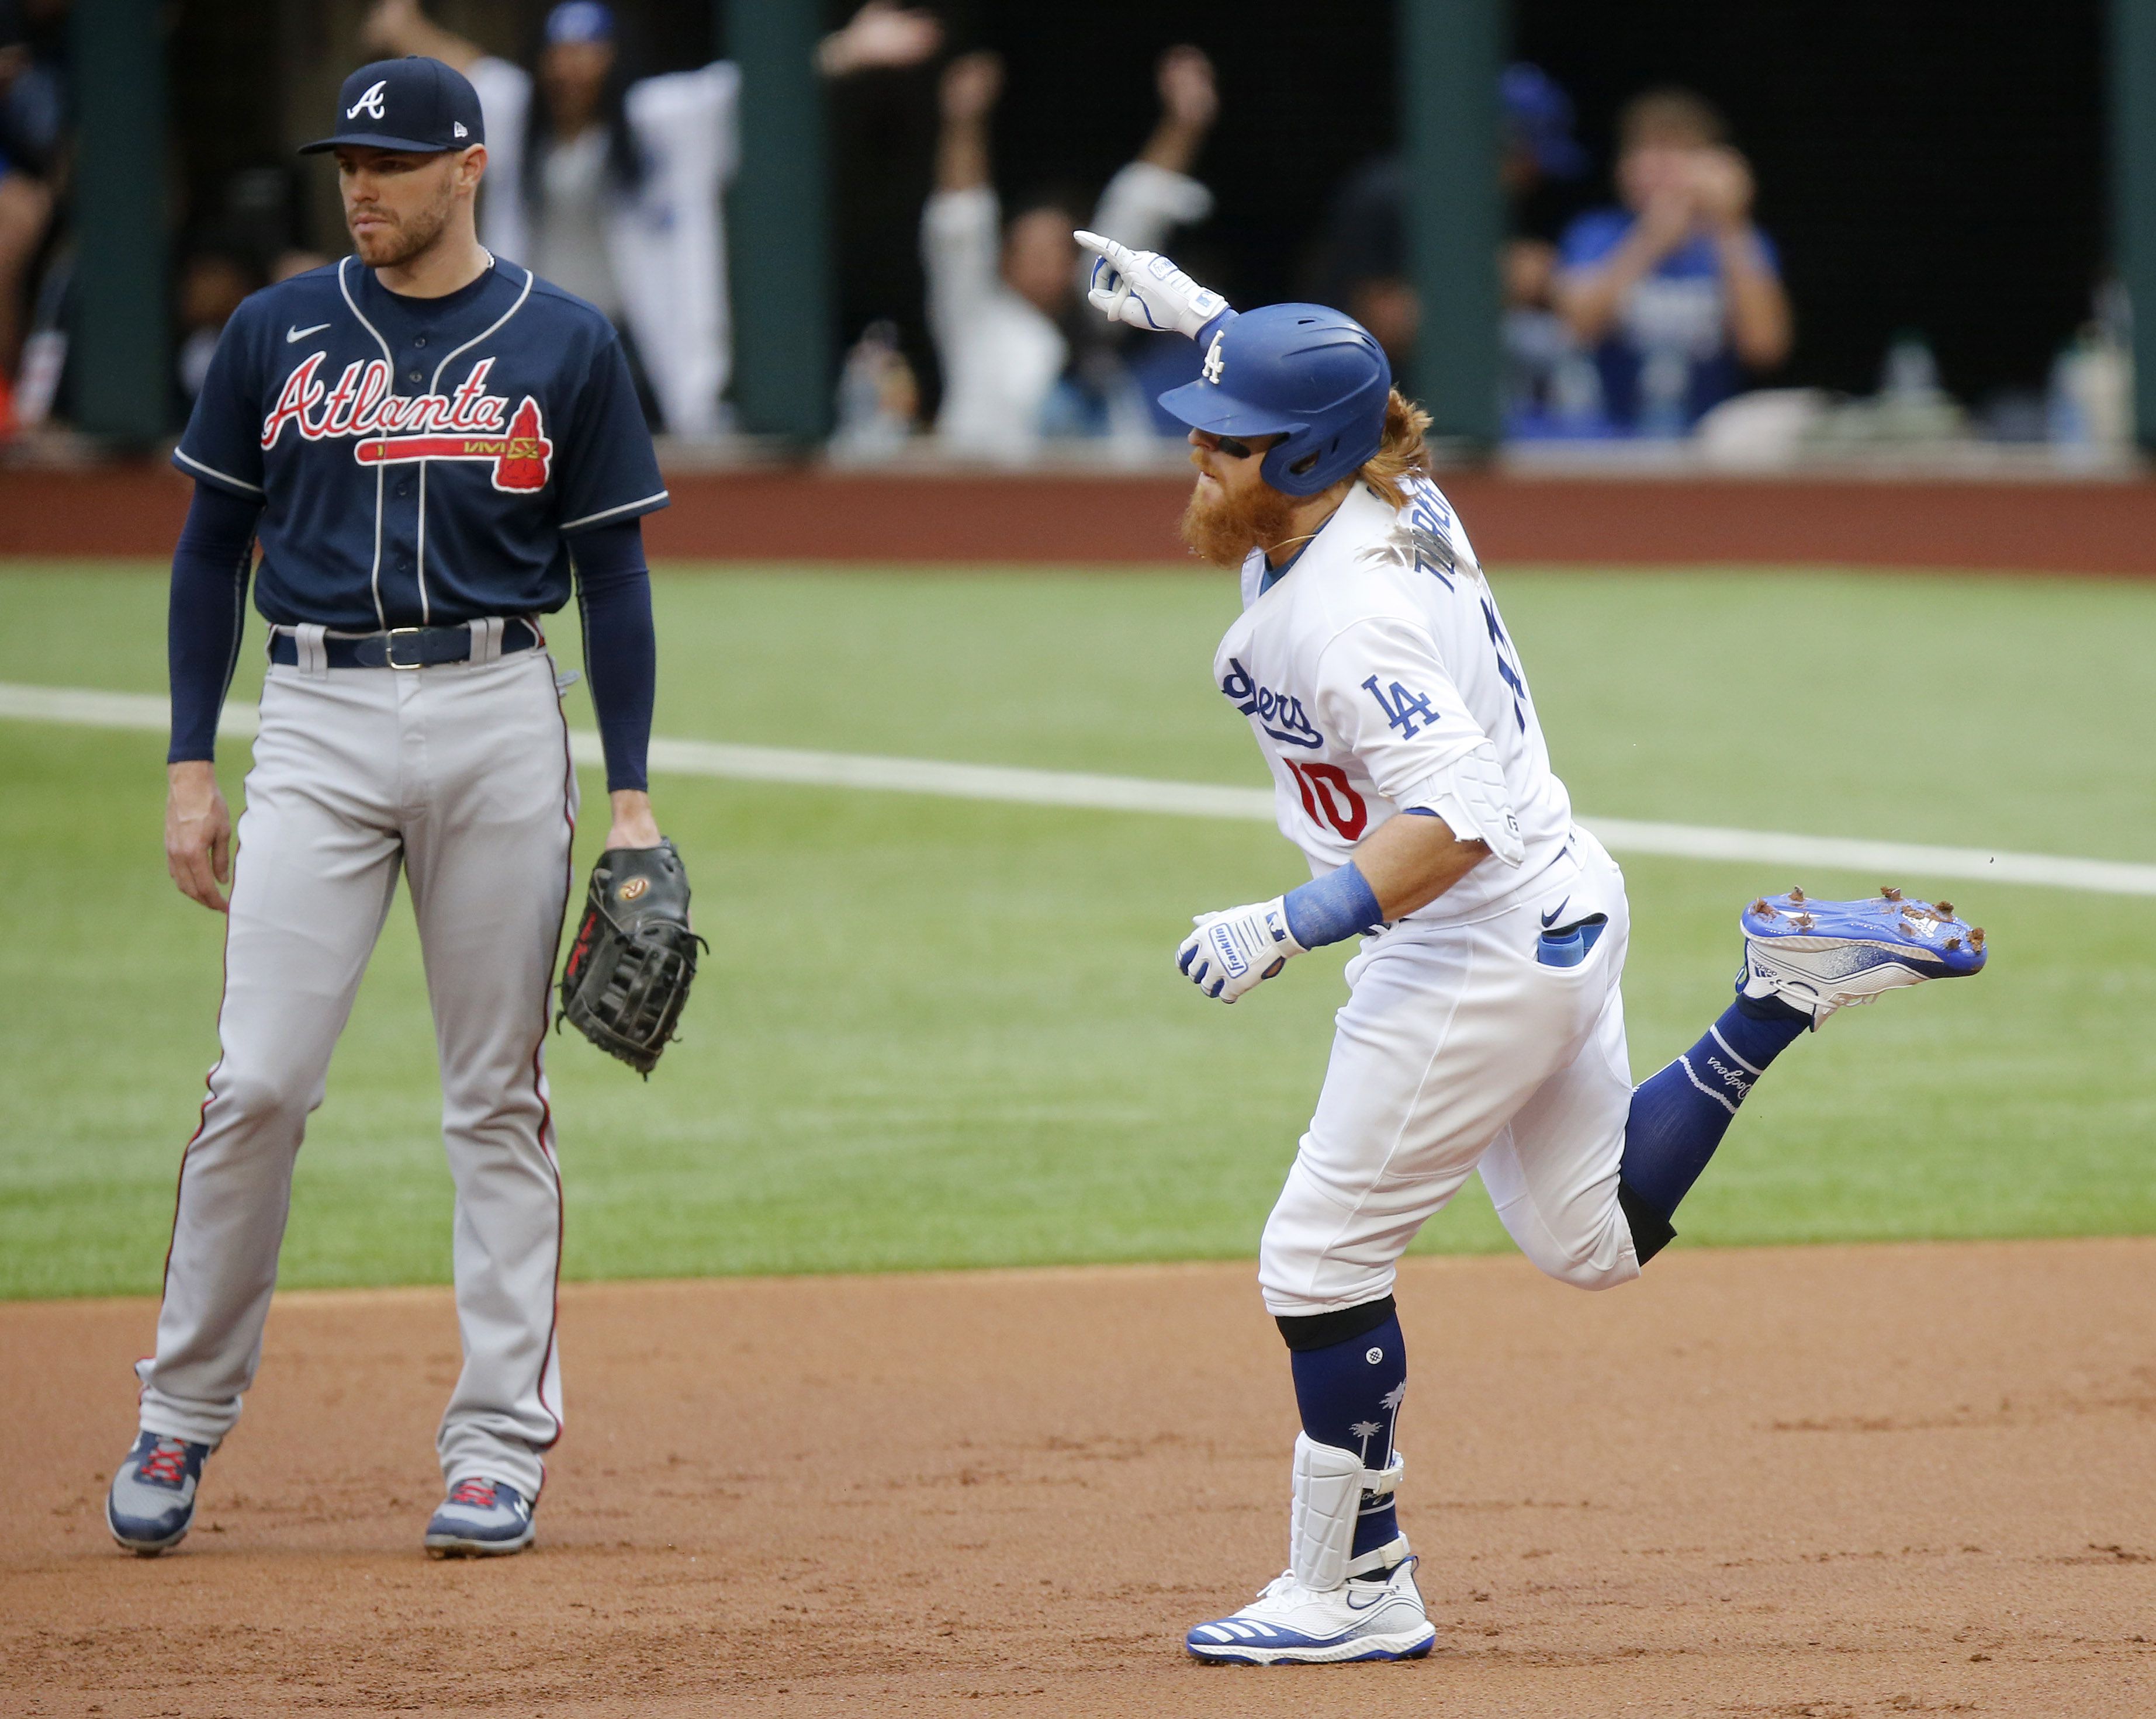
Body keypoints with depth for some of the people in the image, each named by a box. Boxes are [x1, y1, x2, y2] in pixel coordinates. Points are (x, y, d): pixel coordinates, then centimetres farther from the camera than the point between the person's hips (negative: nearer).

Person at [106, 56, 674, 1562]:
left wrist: (630, 799, -1)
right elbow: (213, 549, 11)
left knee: (498, 1096, 2)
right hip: (320, 720, 1)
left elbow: (612, 575, 5)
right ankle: (183, 1421, 5)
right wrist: (193, 769, 4)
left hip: (498, 720, 0)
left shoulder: (565, 347, 4)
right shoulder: (278, 335, 7)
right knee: (260, 1082, -7)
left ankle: (500, 1443, 7)